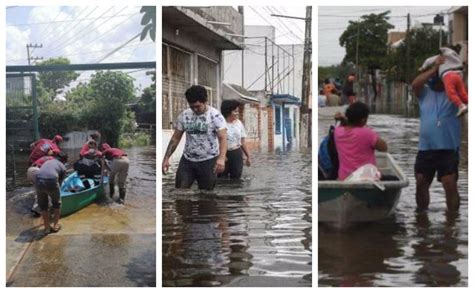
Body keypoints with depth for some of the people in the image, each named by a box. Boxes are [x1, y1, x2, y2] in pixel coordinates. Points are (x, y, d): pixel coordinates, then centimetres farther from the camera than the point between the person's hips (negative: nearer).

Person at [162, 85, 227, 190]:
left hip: (208, 161, -4)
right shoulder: (184, 115, 0)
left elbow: (223, 138, -24)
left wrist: (221, 158, -41)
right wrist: (166, 158, 0)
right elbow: (175, 138, 7)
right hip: (187, 160, 4)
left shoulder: (215, 115, -13)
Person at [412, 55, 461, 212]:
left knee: (450, 185, -7)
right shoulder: (425, 92, 11)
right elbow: (415, 84, -8)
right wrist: (434, 68, -12)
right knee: (421, 184, 8)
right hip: (425, 148, 3)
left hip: (448, 149, -3)